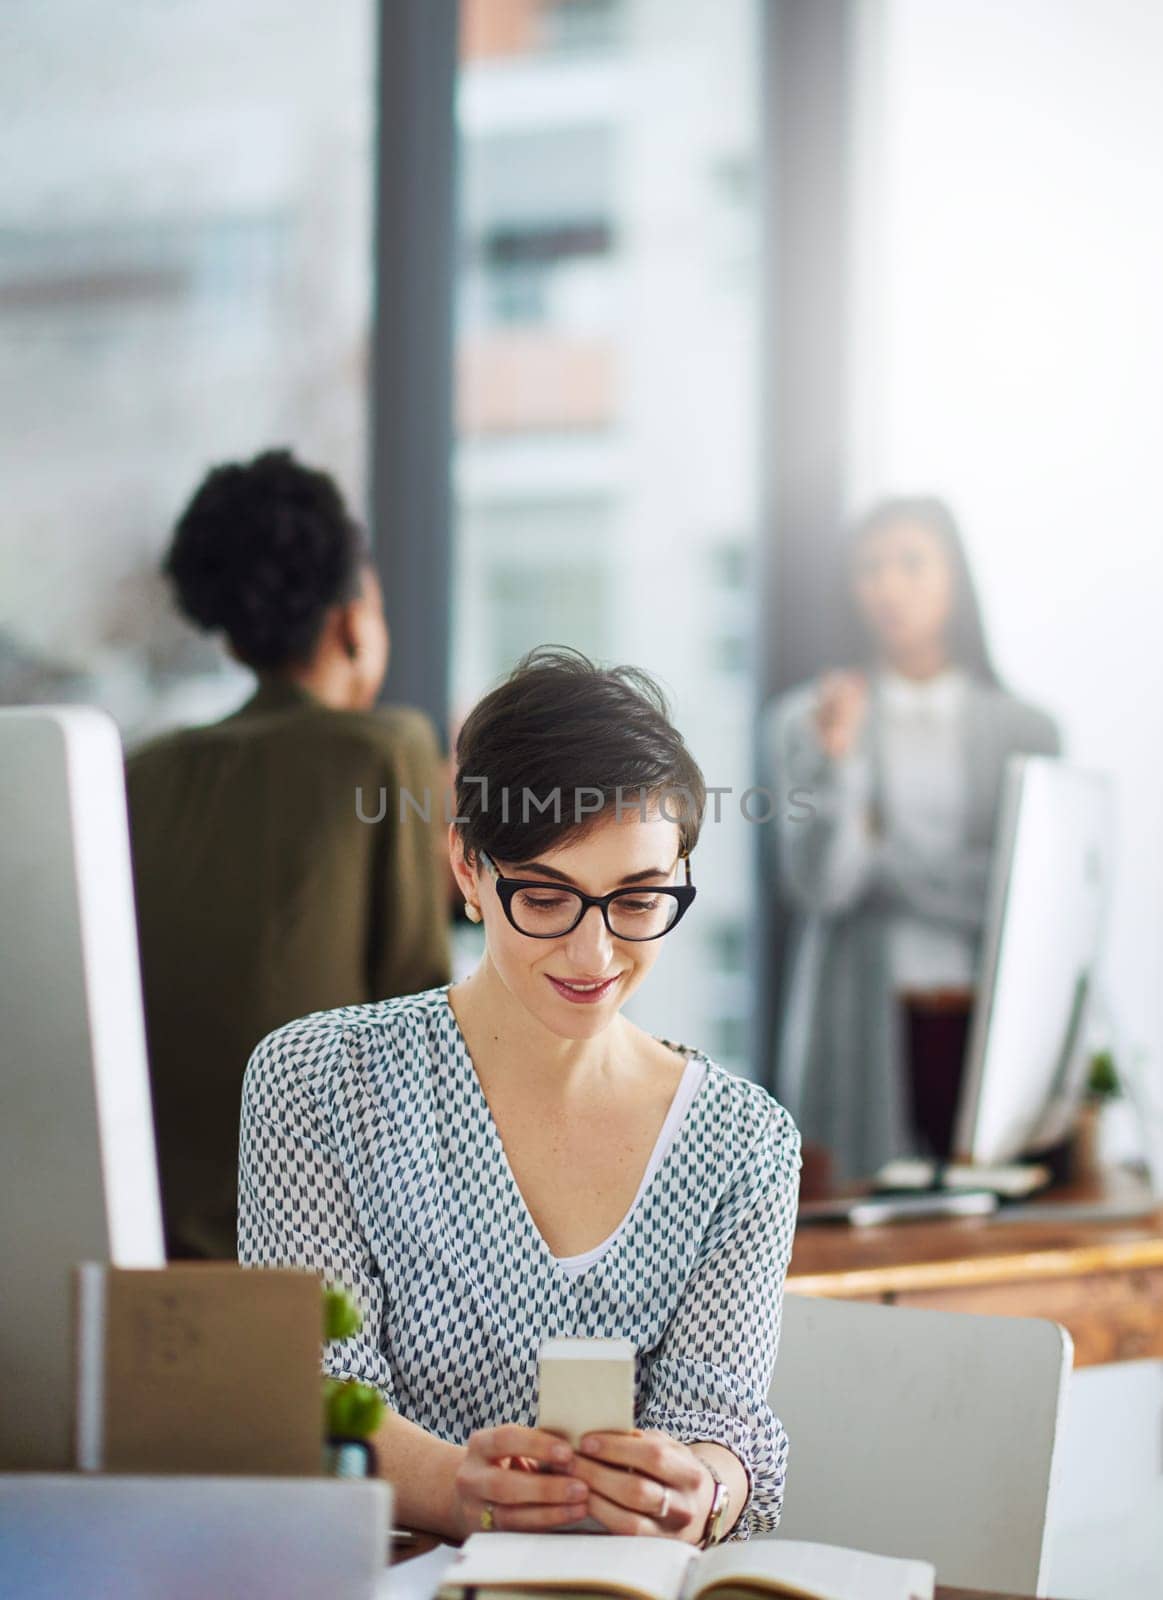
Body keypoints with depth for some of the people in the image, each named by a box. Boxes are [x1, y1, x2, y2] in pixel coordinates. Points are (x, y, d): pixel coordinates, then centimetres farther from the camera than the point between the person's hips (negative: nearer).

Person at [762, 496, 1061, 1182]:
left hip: (992, 1025, 1)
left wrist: (890, 855, -2)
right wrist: (835, 758, -19)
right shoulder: (805, 720, 5)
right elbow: (817, 884, -5)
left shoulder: (1024, 731, 8)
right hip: (865, 1040, -1)